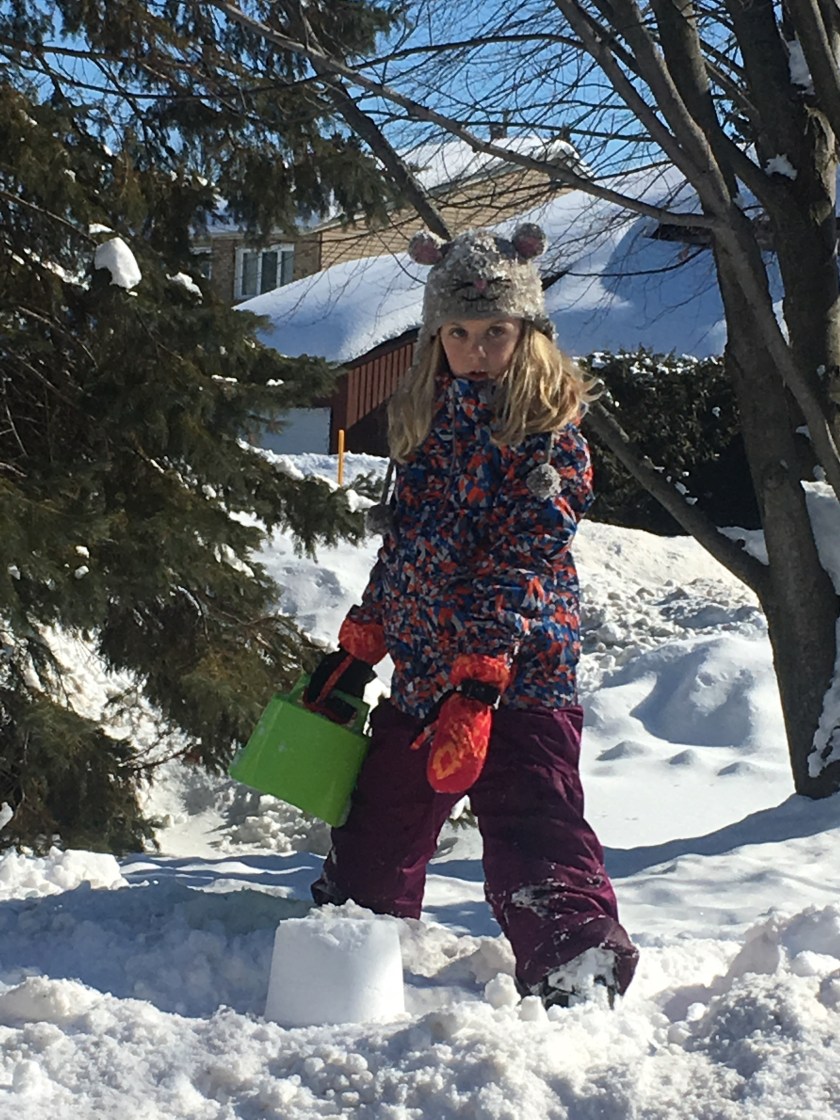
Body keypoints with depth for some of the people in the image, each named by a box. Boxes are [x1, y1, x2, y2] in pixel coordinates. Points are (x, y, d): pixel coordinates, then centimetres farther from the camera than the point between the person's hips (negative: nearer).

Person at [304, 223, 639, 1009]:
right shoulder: (427, 423, 13)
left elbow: (523, 559, -17)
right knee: (378, 824, 20)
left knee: (530, 833, -15)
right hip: (421, 671, 7)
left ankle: (580, 973, -8)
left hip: (520, 671, -7)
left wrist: (480, 675, -24)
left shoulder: (550, 432, -8)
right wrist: (356, 650, 17)